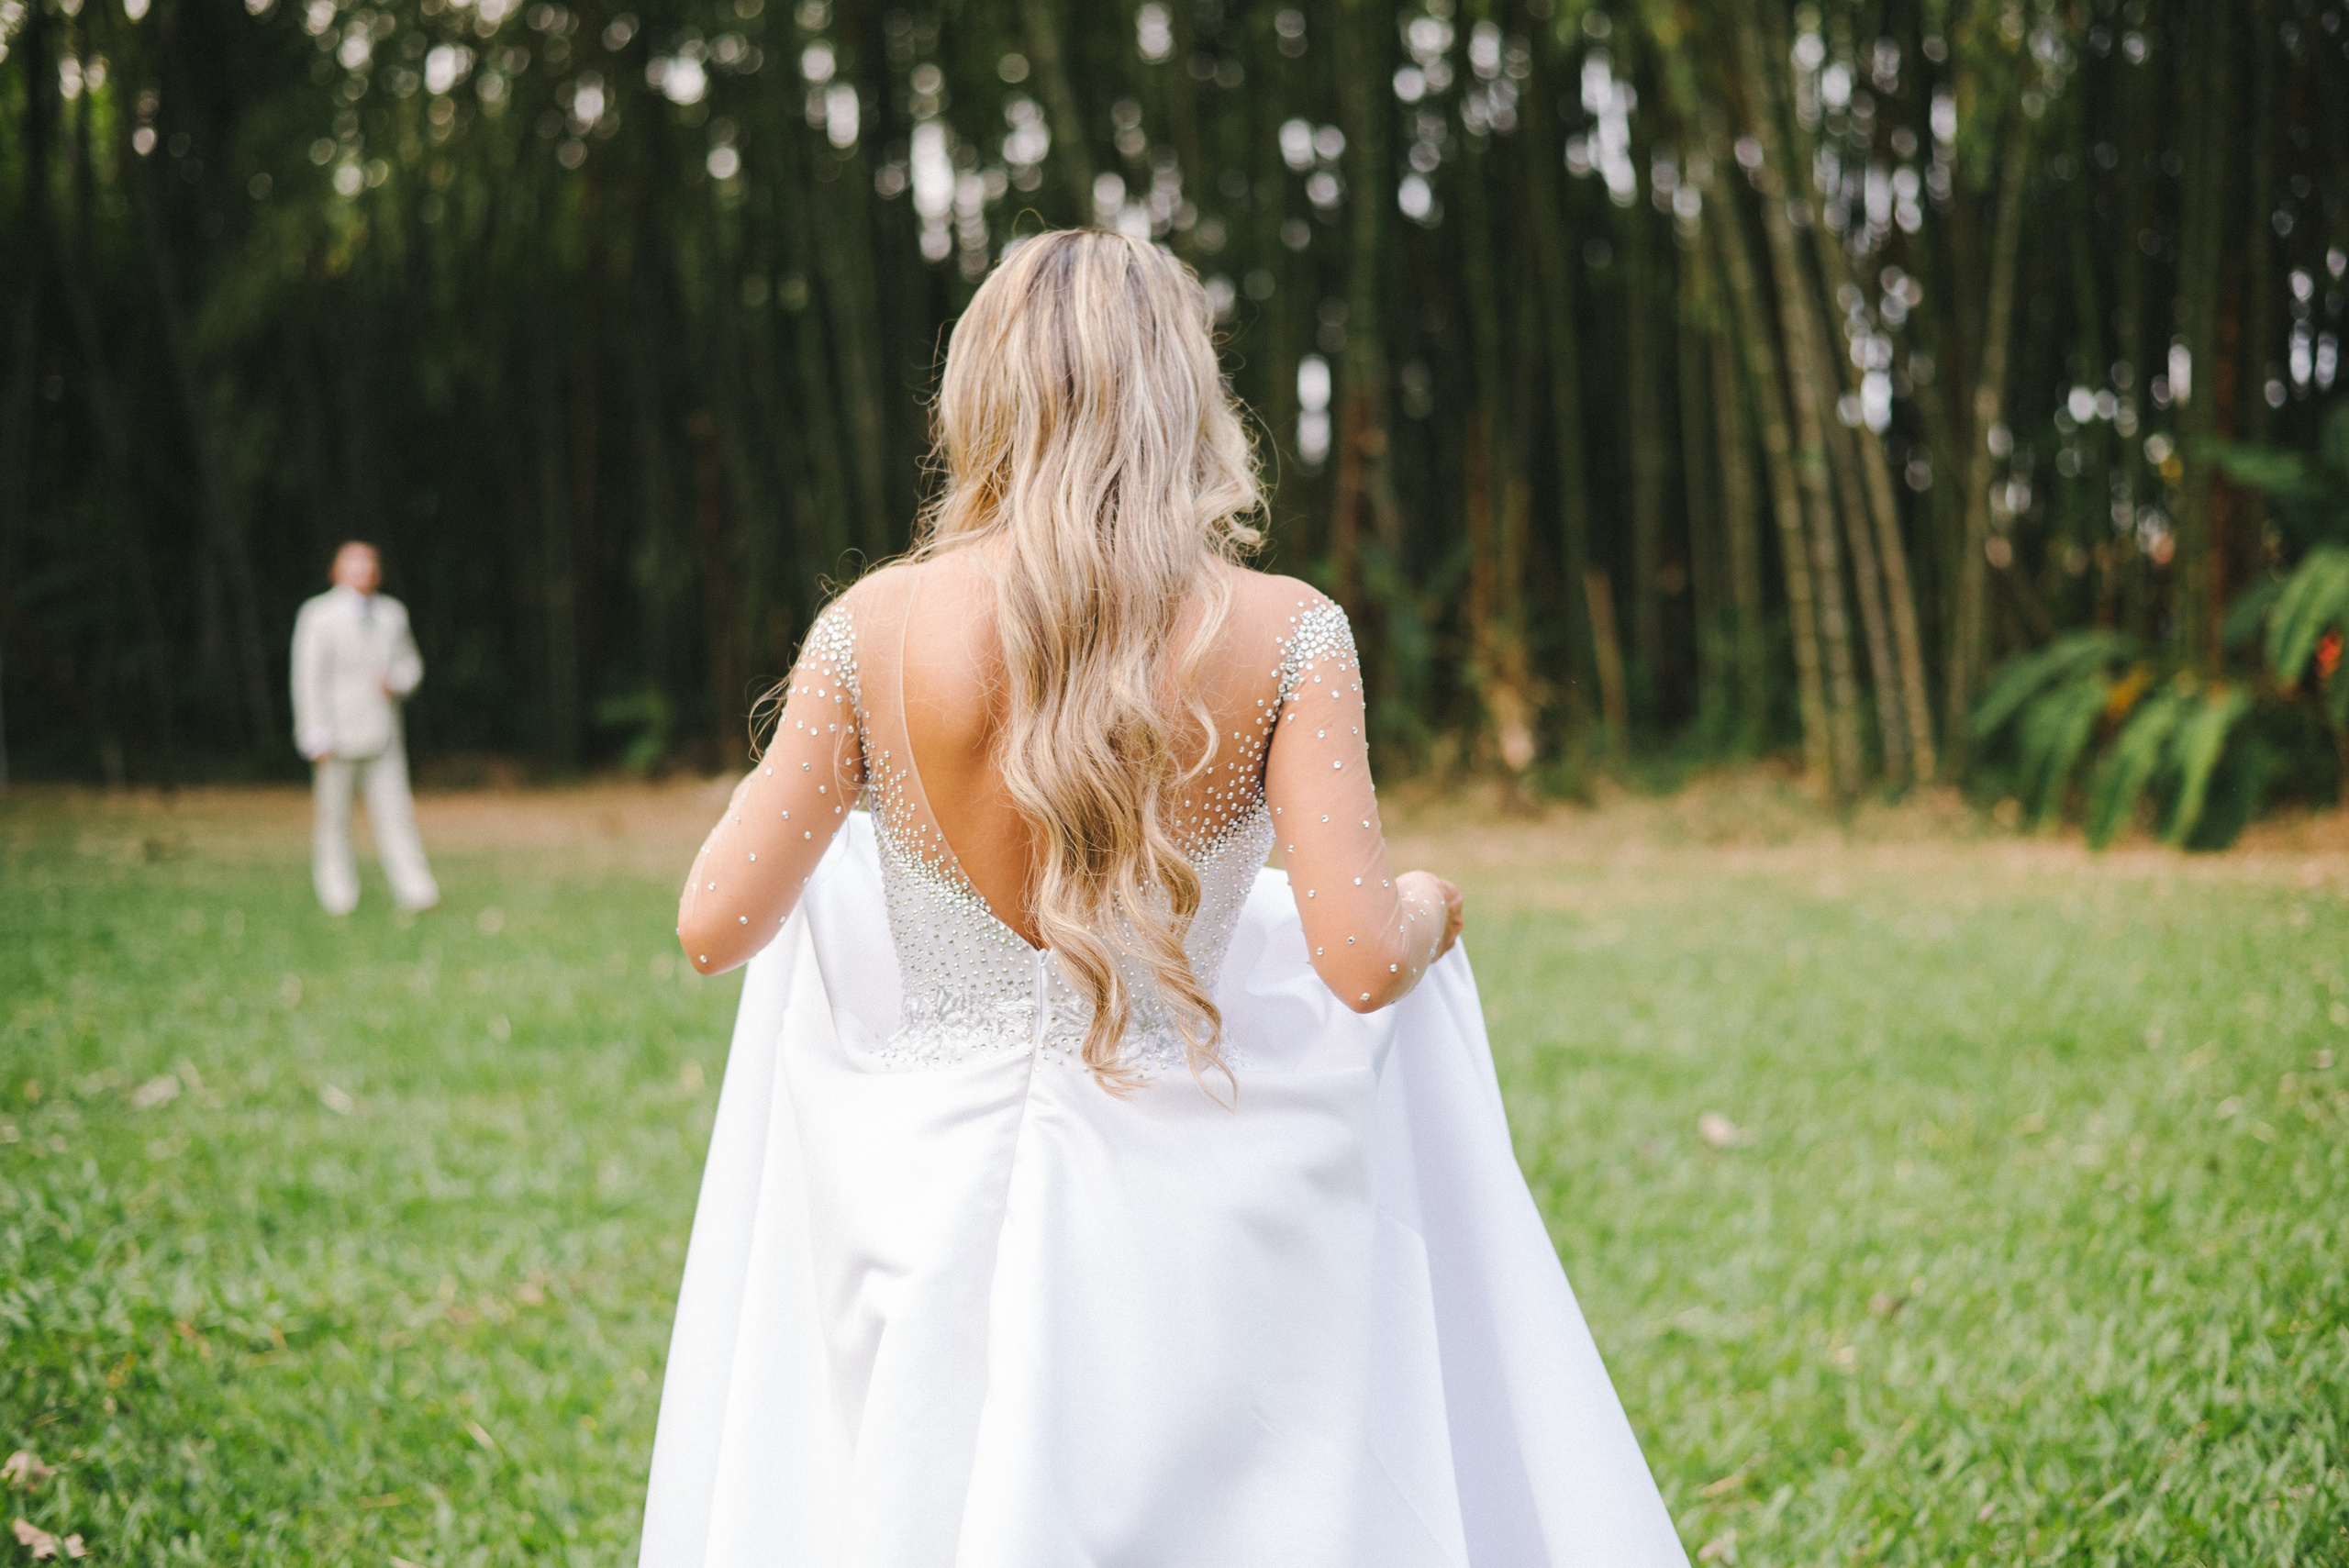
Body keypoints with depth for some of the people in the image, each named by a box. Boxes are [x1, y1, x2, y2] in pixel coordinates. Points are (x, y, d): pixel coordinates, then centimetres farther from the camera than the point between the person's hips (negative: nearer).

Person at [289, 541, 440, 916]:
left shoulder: (392, 613, 11)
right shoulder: (318, 615, -4)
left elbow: (410, 663, 20)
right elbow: (308, 678, -7)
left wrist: (396, 682, -5)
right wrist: (318, 738, -12)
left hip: (383, 735, 4)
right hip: (337, 736, -4)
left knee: (394, 810, -2)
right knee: (332, 815, 2)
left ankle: (414, 889, -5)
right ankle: (338, 895, 10)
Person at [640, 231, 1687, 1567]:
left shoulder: (877, 628, -9)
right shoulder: (1285, 635, -11)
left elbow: (716, 926, -4)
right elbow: (1362, 962, -17)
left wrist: (794, 768, 17)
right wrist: (1430, 906, 7)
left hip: (930, 1196, 1)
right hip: (1179, 1212, 0)